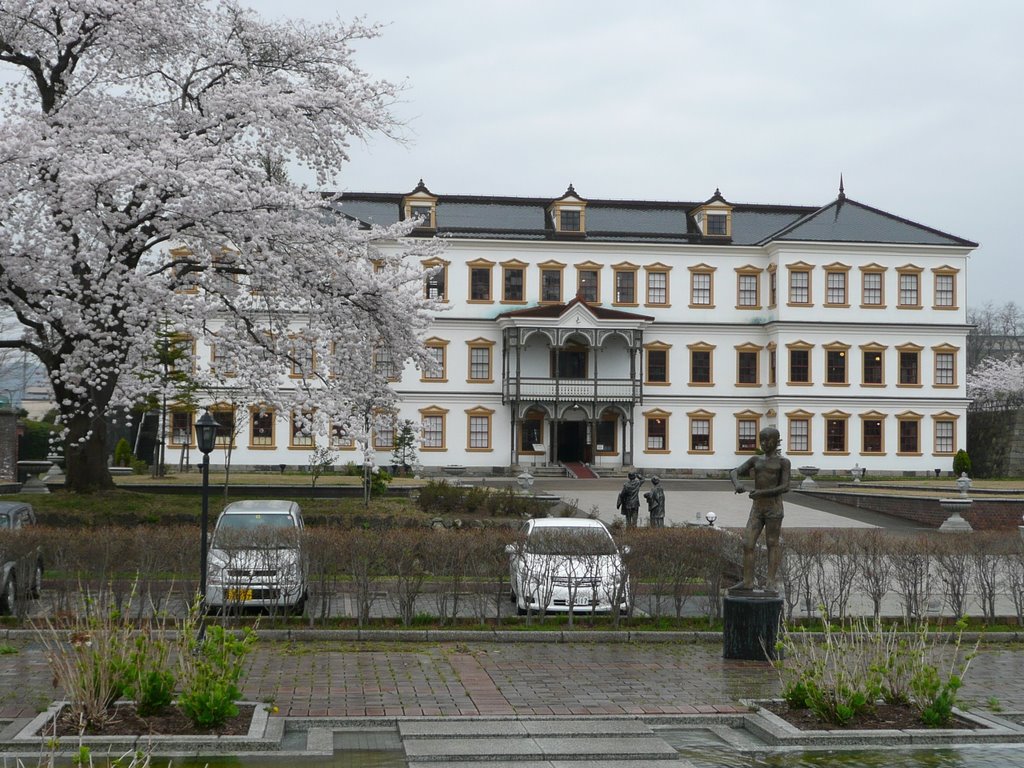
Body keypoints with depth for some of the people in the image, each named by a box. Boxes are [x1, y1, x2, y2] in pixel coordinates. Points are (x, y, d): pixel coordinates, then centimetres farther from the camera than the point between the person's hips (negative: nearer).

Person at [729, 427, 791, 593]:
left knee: (772, 544, -1)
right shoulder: (755, 460, 13)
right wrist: (737, 485, -17)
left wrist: (762, 492, -20)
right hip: (756, 509, 4)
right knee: (747, 544, -2)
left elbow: (785, 487, -10)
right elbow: (734, 473, 5)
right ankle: (747, 581, 1)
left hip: (774, 508, -4)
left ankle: (771, 583, 2)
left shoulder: (783, 462, 0)